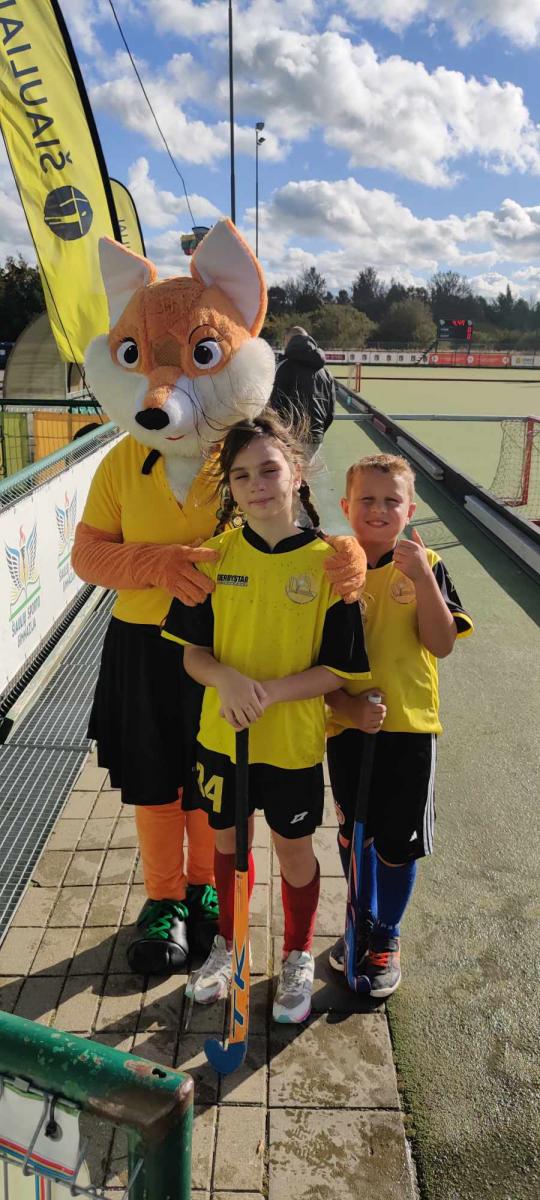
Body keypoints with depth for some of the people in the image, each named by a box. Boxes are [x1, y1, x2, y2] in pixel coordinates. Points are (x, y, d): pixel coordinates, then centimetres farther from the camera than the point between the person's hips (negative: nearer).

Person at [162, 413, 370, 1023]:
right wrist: (225, 678, -23)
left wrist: (271, 691, -25)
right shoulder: (216, 554, -7)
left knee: (293, 849, 16)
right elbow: (191, 647, -2)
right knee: (228, 840, 21)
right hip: (221, 734, 2)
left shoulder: (326, 560, -14)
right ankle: (227, 943, 47)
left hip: (294, 741, -2)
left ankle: (298, 956, 42)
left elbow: (340, 668, -12)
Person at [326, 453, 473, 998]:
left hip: (409, 726, -1)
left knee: (398, 843, 9)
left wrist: (421, 577, -23)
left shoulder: (425, 567, -5)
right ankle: (362, 922, 41)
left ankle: (385, 938, 32)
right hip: (348, 726, 1)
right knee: (353, 832, 17)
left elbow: (442, 643, -13)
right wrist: (346, 705, -17)